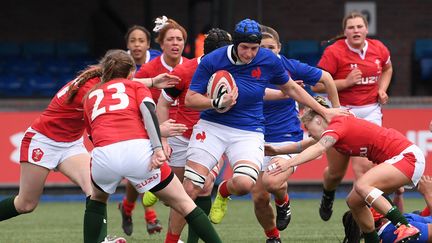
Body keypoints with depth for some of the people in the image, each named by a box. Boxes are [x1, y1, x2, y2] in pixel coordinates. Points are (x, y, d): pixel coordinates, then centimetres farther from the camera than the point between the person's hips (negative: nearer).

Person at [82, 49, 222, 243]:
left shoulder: (90, 96, 31)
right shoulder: (136, 86, 22)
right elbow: (148, 110, 1)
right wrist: (158, 148, -11)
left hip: (103, 154, 2)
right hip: (139, 150, -2)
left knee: (97, 198, 34)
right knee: (184, 204, 11)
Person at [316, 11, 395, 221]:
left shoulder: (378, 49, 2)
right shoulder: (334, 52, -12)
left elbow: (387, 69, 25)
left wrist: (382, 89, 8)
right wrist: (346, 82, -21)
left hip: (370, 112, 2)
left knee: (364, 165, -17)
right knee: (336, 172, 11)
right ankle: (328, 196, 45)